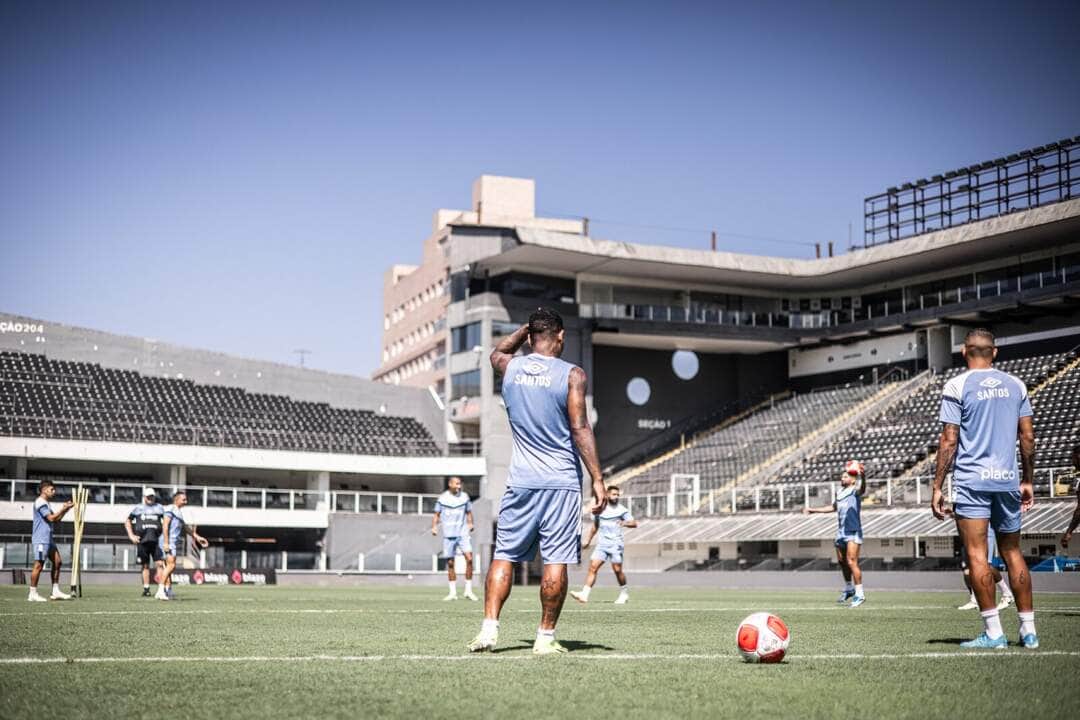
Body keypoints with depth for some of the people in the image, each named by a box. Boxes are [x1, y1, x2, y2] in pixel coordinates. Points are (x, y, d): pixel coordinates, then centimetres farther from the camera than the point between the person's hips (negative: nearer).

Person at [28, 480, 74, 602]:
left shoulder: (45, 503, 21)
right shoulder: (40, 502, -10)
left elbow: (57, 519, 22)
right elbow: (51, 518, -16)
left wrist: (65, 509, 10)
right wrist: (63, 509, -8)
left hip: (48, 539, 10)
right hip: (41, 539, -10)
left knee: (57, 562, 9)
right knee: (39, 565, -9)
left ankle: (56, 591, 11)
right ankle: (33, 594, -5)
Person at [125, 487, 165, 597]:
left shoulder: (159, 508, 11)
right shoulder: (138, 508, 9)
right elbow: (127, 521, 16)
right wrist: (131, 535, 6)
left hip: (156, 540, 0)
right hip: (142, 540, 0)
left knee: (159, 564, -11)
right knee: (145, 566, 6)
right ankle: (146, 589, 13)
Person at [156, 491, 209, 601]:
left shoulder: (179, 512, 23)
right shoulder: (170, 509, -5)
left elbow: (186, 528, 30)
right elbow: (165, 525, -14)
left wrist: (197, 537, 28)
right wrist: (166, 542, -21)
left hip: (174, 542, 10)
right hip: (169, 542, -10)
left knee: (170, 566, 7)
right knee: (171, 565, -18)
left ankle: (168, 591, 7)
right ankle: (161, 589, -20)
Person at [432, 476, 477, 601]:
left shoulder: (464, 496, 5)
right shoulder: (442, 498, 3)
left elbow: (469, 512, 14)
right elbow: (437, 514, 9)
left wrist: (470, 523, -4)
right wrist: (434, 526, -6)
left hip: (463, 533, 0)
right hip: (448, 534, 0)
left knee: (469, 558, -15)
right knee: (450, 563, 4)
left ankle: (468, 590, -7)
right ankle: (453, 592, 15)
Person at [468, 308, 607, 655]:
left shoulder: (510, 369, 6)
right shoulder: (571, 375, -6)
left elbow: (497, 353, 32)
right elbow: (580, 429, -11)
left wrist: (527, 327, 29)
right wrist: (597, 479, -9)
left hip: (520, 480, 4)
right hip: (561, 482, -3)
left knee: (504, 555, 9)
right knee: (556, 561, 1)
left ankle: (489, 628, 3)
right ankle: (546, 636, 4)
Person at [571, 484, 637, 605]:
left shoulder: (621, 510, 0)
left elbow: (634, 523, -6)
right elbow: (595, 526, 25)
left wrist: (625, 523, -27)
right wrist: (588, 540, 26)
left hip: (616, 544, -3)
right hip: (602, 544, 3)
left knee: (617, 570, -4)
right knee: (593, 567, -9)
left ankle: (624, 593, 18)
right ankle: (584, 594, -16)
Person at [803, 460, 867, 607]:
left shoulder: (855, 491, -6)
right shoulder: (840, 493, 16)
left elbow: (862, 487, -31)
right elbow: (833, 507, 33)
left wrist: (862, 476, -53)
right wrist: (813, 510, 38)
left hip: (853, 532, -8)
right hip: (841, 532, 8)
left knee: (851, 562, -15)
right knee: (842, 561, 14)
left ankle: (859, 594, -9)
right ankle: (849, 588, 33)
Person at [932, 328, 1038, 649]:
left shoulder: (957, 386, -3)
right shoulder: (1015, 385, 10)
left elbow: (949, 440, -7)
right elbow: (1028, 437, 10)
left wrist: (937, 487, -4)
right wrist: (1028, 481, 18)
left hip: (972, 481, -5)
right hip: (1008, 479, 5)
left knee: (977, 554, -4)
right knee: (1013, 553, 12)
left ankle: (993, 632, -6)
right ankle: (1029, 630, 13)